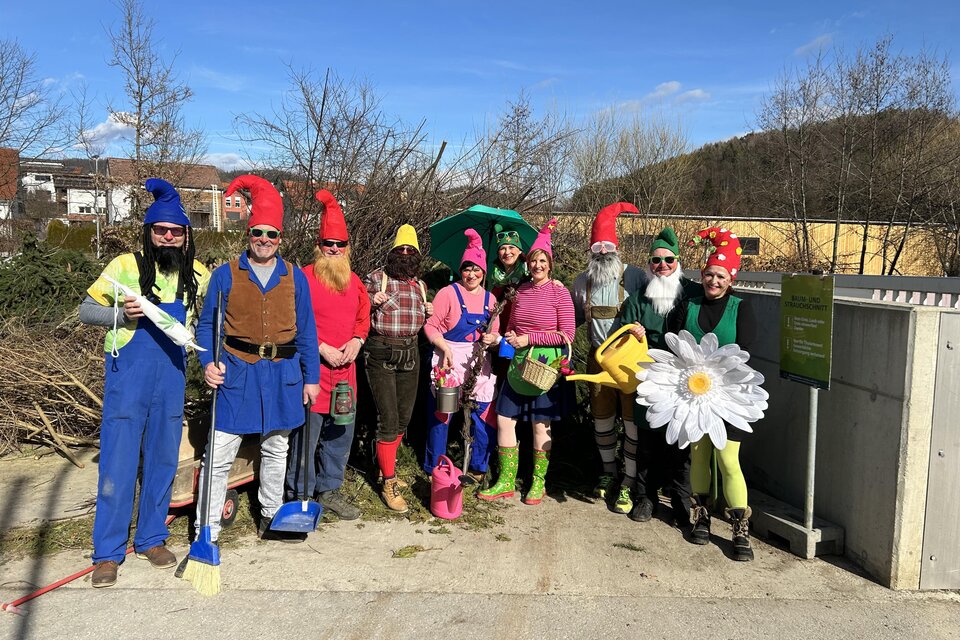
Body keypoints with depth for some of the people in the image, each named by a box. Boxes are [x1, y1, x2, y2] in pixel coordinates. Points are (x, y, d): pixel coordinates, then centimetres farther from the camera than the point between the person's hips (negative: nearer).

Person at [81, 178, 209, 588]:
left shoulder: (196, 275, 5)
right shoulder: (125, 266, -5)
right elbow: (86, 311, -1)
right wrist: (120, 314, -19)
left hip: (171, 381, 4)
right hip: (127, 381, -3)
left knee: (163, 461, 12)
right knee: (118, 464, 0)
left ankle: (151, 539, 28)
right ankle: (108, 552, 14)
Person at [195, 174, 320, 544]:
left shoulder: (295, 278, 5)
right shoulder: (226, 275, -1)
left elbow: (306, 331, 7)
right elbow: (207, 325, 0)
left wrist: (311, 377, 4)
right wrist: (208, 362, -16)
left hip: (282, 374, 3)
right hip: (237, 372, -3)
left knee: (276, 450, 16)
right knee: (219, 455, -4)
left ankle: (270, 519, 32)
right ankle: (207, 530, 8)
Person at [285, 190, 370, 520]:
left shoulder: (354, 281, 12)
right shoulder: (304, 278, -7)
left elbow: (363, 317, 17)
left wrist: (357, 340, -2)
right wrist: (322, 349, -16)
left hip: (345, 369, 7)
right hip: (312, 369, -6)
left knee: (341, 433, 15)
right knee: (306, 434, -2)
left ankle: (329, 490, 30)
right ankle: (299, 496, 13)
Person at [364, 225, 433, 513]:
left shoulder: (420, 284, 13)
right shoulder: (376, 277, -2)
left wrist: (428, 313, 6)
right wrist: (372, 302, -16)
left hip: (411, 354, 6)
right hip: (381, 354, -6)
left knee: (404, 418, 14)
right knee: (388, 420, -7)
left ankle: (385, 466, 36)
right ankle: (389, 483, 5)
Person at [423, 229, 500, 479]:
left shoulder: (489, 299, 10)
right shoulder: (448, 293, -4)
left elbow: (495, 333, 17)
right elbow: (430, 326, -6)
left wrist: (491, 338, -6)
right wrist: (445, 348, -18)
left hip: (479, 364, 4)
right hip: (449, 362, -4)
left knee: (484, 415, 3)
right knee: (441, 414, 3)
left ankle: (478, 468, 21)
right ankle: (434, 468, 20)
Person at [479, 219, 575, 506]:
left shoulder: (560, 293, -7)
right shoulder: (521, 291, 8)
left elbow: (567, 335, -12)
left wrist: (529, 338, -14)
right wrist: (509, 336, -4)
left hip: (547, 364, -5)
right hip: (520, 362, 5)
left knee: (540, 424, 4)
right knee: (504, 418, 4)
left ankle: (538, 482, 20)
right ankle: (506, 482, 16)